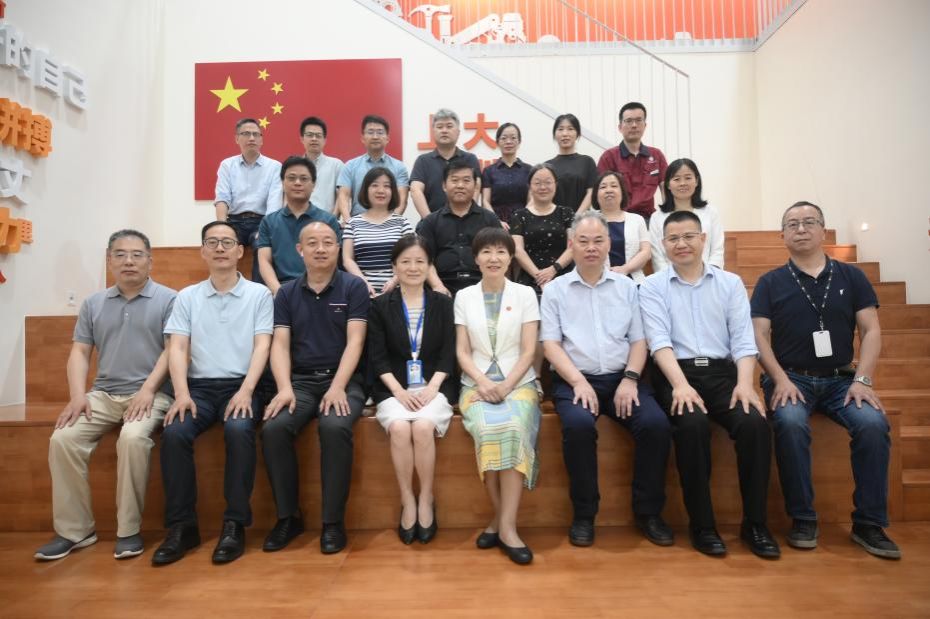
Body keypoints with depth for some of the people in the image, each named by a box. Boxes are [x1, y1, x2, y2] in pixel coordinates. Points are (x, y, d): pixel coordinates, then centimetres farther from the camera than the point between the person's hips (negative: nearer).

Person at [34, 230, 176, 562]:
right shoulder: (93, 304, 16)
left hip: (150, 393, -5)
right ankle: (73, 529, -3)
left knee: (133, 438, -32)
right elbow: (80, 352, 12)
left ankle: (129, 529, -16)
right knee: (62, 439, -17)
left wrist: (147, 389, -17)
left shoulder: (167, 299, 1)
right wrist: (77, 395, -4)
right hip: (103, 394, 5)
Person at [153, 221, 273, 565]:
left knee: (239, 429, -33)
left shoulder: (259, 294, 6)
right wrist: (182, 393, -12)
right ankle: (182, 526, -12)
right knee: (174, 433, -26)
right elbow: (177, 348, 4)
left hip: (241, 385, -2)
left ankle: (235, 524, -20)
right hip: (199, 386, 2)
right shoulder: (187, 297, 13)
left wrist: (245, 391, -16)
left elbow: (262, 346, -2)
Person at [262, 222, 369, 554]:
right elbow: (280, 344, 3)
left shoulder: (354, 287, 2)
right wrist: (285, 387, -14)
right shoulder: (287, 293, 11)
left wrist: (338, 387, -19)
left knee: (335, 427, -32)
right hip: (301, 380, 3)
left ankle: (333, 521, -16)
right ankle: (288, 516, -5)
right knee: (273, 428, -24)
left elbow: (354, 342, -7)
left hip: (344, 380, -3)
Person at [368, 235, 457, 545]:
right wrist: (399, 391, -13)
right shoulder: (380, 306, 7)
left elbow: (448, 353, 3)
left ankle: (426, 499, -9)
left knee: (422, 427, -29)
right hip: (394, 388, 0)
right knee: (400, 427, -30)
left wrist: (431, 388, -12)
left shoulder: (443, 303, 8)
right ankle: (407, 500, -11)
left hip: (434, 386, 0)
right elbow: (377, 356, 1)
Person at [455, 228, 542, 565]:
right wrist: (482, 383, -13)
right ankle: (504, 522, -13)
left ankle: (504, 525, -23)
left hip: (518, 382, 0)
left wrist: (506, 386, -14)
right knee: (489, 430, -30)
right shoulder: (464, 297, 9)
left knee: (514, 429, -31)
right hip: (477, 383, 1)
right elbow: (462, 352, 5)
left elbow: (528, 351, 0)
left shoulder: (525, 294, 5)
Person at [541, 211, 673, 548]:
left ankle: (648, 511, -2)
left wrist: (630, 379, -7)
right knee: (579, 425, -32)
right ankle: (584, 513, -11)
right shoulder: (554, 290, 7)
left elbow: (638, 340, 10)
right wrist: (579, 382, -13)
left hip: (622, 378, 3)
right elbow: (550, 344, 0)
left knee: (656, 424, -24)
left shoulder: (626, 287, 14)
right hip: (575, 380, -2)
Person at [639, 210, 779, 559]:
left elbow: (743, 339, 5)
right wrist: (681, 384, -21)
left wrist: (744, 382, -13)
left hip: (723, 372, 2)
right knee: (692, 424, -32)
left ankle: (754, 523, -8)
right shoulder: (652, 287, 8)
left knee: (755, 422, -26)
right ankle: (701, 524, -14)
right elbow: (659, 340, -6)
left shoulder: (731, 283, 14)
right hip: (677, 374, -2)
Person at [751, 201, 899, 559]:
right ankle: (803, 519, -15)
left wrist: (862, 380, -9)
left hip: (840, 379, 2)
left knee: (873, 423, -27)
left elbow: (871, 330, 5)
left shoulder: (851, 277, 11)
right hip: (790, 378, -2)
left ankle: (869, 524, -10)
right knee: (790, 424, -32)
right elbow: (759, 336, 0)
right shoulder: (770, 282, 7)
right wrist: (781, 379, -14)